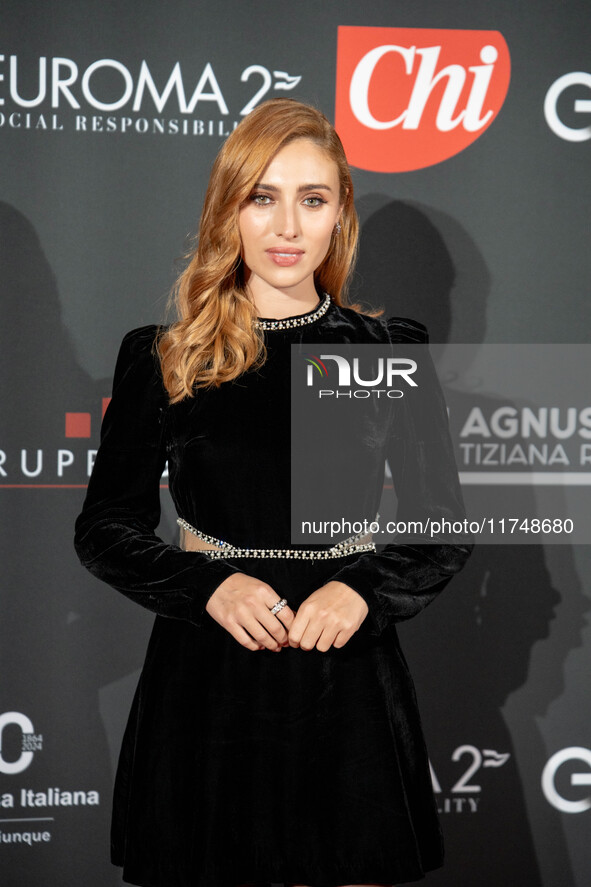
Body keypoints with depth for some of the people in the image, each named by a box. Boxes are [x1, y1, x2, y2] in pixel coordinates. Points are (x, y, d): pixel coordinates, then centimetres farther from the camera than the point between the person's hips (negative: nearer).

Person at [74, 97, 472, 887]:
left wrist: (364, 592, -14)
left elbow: (443, 528, 6)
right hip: (203, 681, 0)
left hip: (346, 677, 1)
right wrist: (210, 587, -13)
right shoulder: (161, 359, 1)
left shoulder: (390, 353, 2)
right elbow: (105, 528, 4)